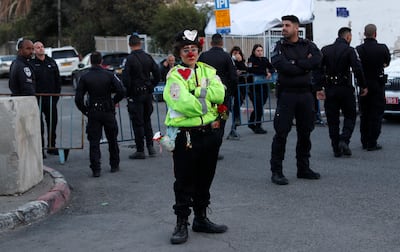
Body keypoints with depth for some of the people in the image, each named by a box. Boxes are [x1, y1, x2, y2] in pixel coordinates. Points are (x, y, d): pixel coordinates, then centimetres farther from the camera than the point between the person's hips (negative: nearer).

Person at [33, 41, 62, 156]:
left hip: (51, 98, 4)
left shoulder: (51, 62, 10)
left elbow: (58, 79, 13)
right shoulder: (32, 64, -2)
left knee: (52, 123, 9)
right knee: (39, 125, 0)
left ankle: (51, 147, 20)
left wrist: (57, 94, 5)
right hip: (37, 98, -4)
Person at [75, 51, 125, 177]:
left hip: (93, 114, 0)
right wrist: (113, 101, 5)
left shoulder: (84, 77, -3)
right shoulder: (109, 75, -4)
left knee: (94, 142, 3)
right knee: (112, 140, 16)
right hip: (108, 112, 1)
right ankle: (114, 165, 24)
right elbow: (121, 91, -11)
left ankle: (96, 169, -3)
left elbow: (78, 98, -6)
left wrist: (85, 111, 6)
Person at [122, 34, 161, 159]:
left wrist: (129, 91, -3)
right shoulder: (148, 57, 2)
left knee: (137, 123, 1)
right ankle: (150, 146, 16)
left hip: (135, 94, -5)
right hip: (148, 93, 5)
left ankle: (140, 151, 4)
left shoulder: (130, 59, -14)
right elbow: (157, 74, 4)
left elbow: (125, 78, -17)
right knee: (147, 120, 17)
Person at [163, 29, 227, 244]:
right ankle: (181, 224, 12)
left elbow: (219, 93, -7)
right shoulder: (175, 75, -6)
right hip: (185, 136, -5)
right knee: (184, 182, 2)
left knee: (205, 180, 16)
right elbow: (183, 103, -21)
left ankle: (201, 219, 30)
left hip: (210, 133, 5)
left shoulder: (208, 71, 10)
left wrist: (197, 92, -15)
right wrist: (207, 102, -11)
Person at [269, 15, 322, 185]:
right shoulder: (279, 47, 1)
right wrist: (305, 66, -8)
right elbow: (283, 67, -17)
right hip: (286, 94, -3)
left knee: (305, 132, 11)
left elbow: (317, 60, -12)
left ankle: (303, 168, 23)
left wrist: (295, 63, -13)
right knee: (281, 133, -5)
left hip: (305, 94, 4)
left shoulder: (308, 46, 9)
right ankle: (276, 171, 0)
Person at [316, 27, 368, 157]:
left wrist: (319, 88, 0)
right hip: (345, 88, -3)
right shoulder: (349, 50, -7)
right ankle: (344, 140, -6)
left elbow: (318, 70, 0)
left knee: (332, 119, 8)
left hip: (329, 89, 3)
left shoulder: (325, 50, 5)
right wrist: (363, 86, -3)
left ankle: (336, 149, 9)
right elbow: (357, 70, -13)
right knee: (350, 116, 13)